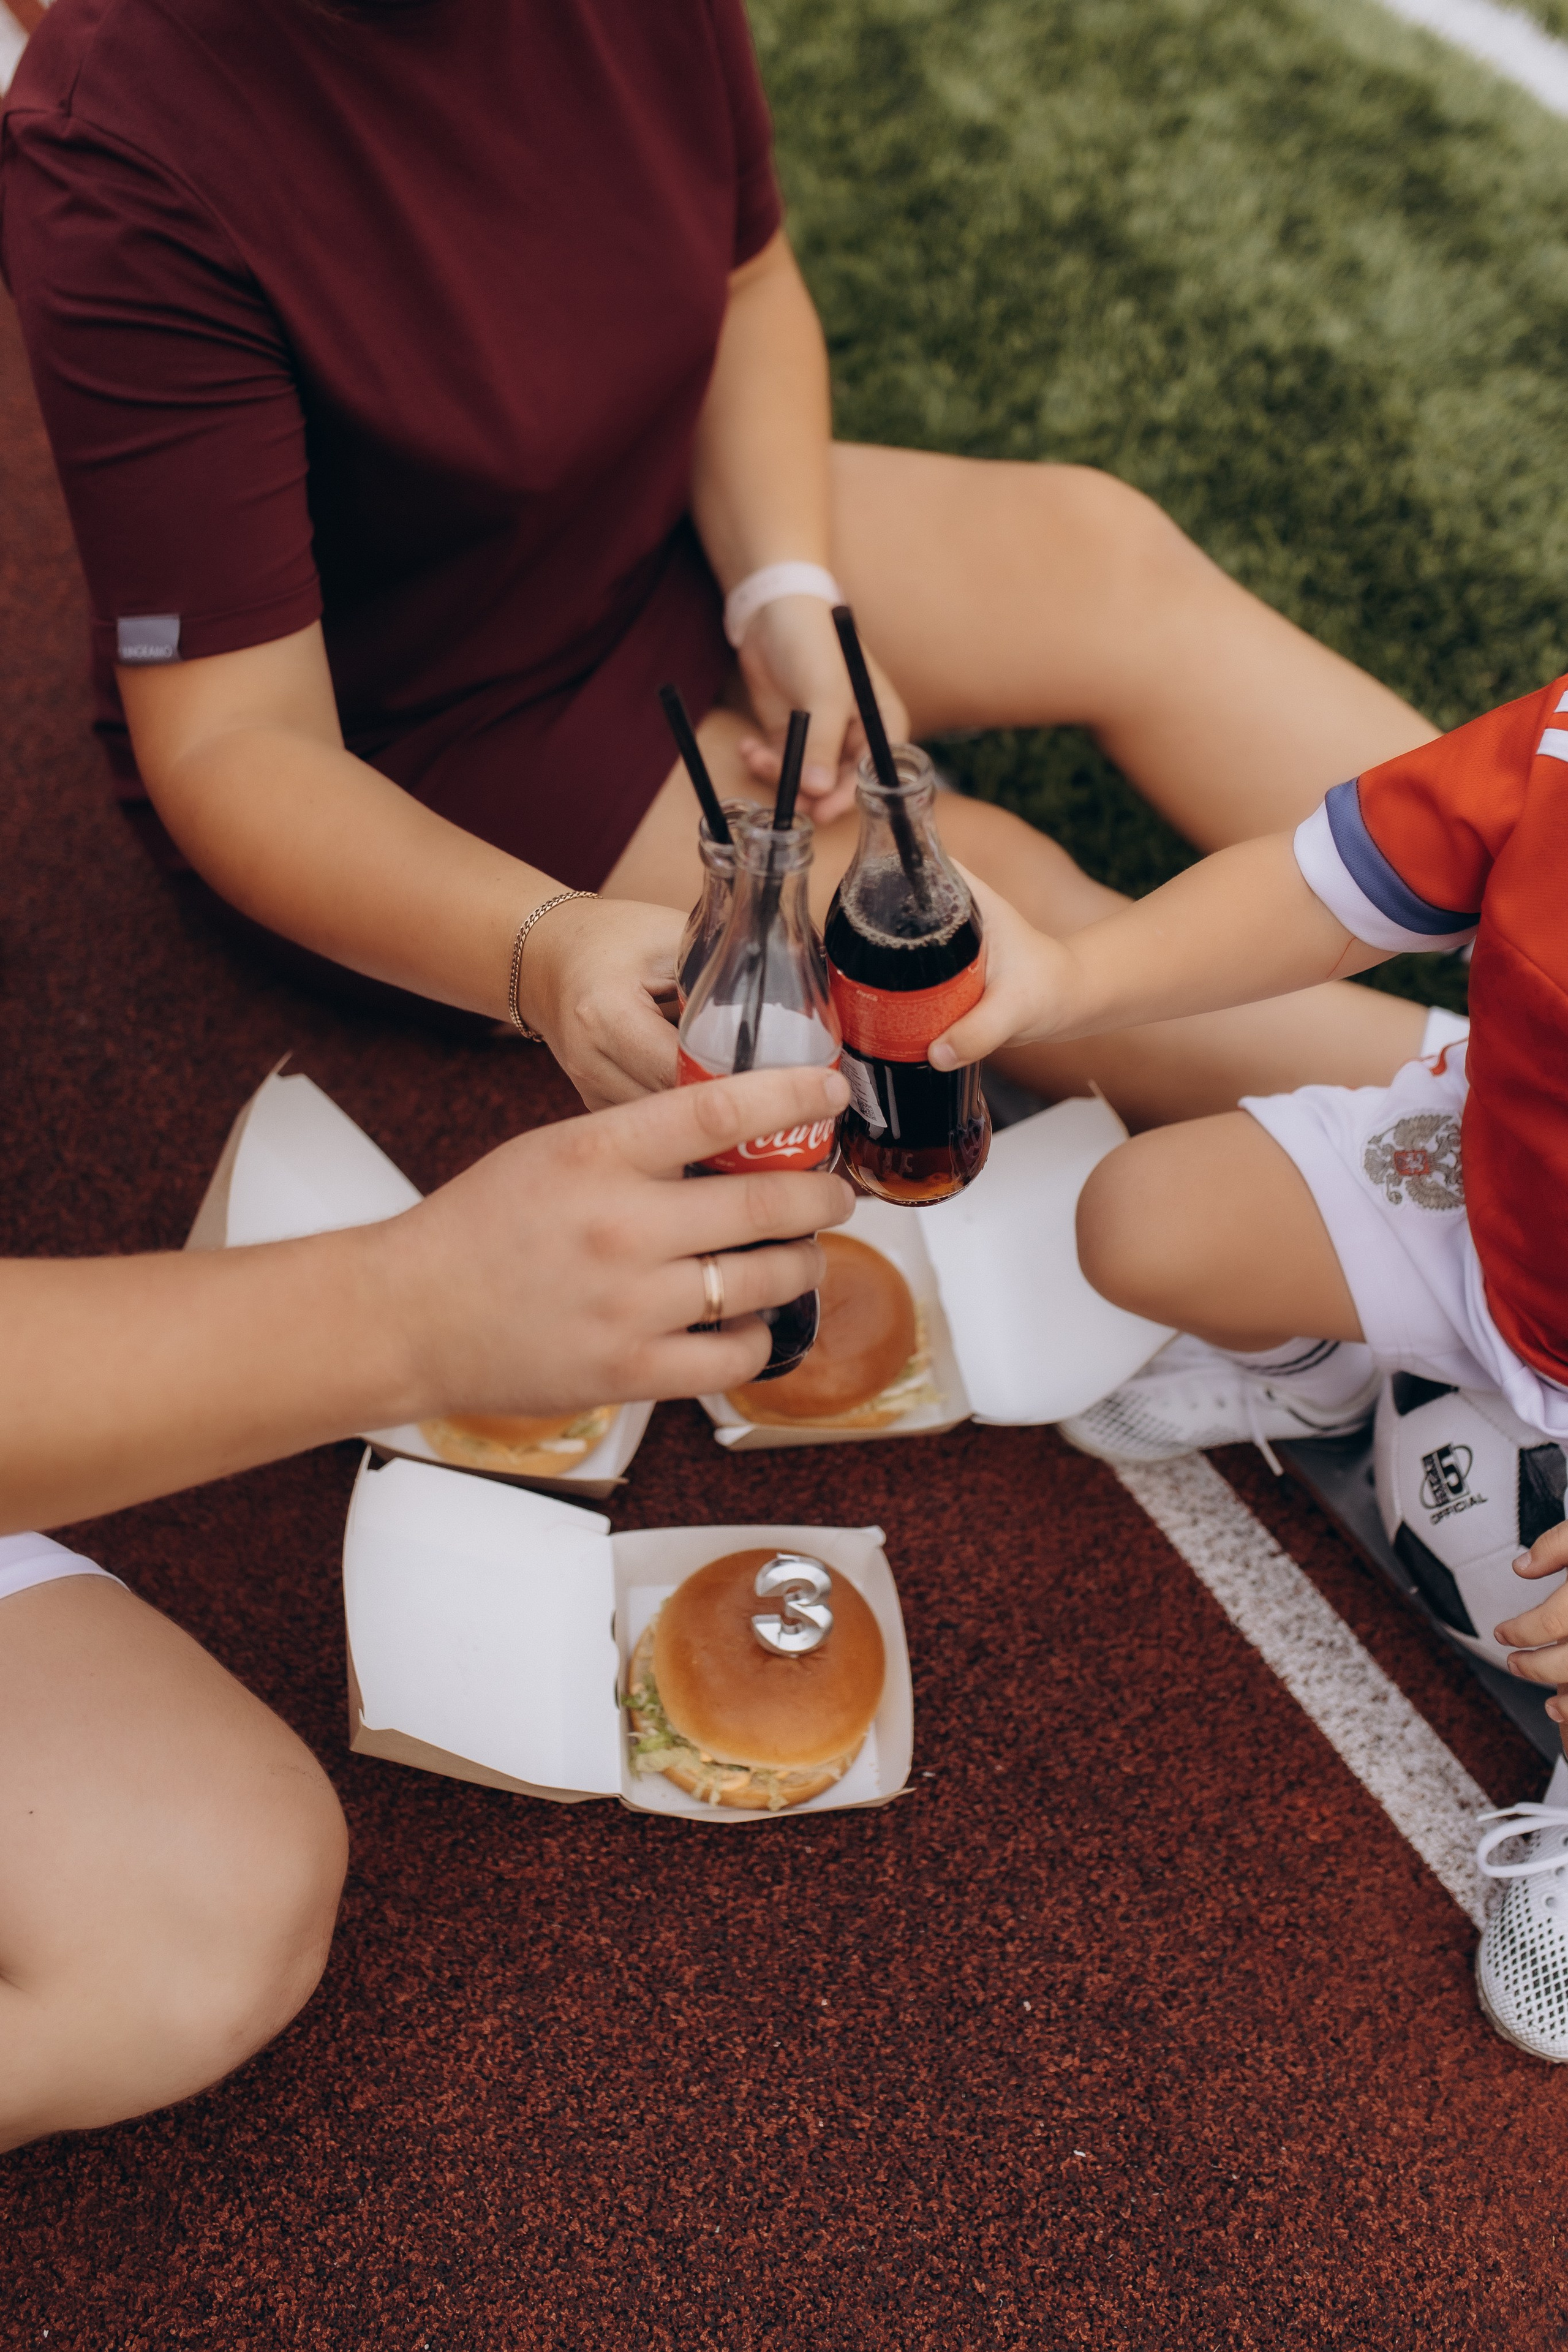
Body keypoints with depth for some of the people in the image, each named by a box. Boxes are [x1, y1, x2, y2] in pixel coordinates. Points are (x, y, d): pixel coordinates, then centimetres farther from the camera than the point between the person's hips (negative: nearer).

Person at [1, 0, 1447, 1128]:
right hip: (407, 755, -6)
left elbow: (745, 282, 3)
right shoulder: (119, 158, -31)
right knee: (969, 886, -17)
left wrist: (791, 599, -14)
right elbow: (230, 743, -30)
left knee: (1106, 558, -10)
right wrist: (544, 948, -47)